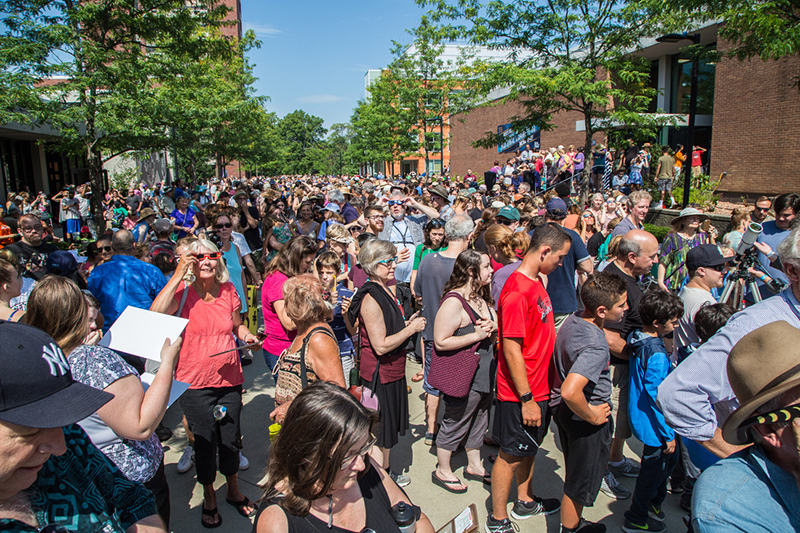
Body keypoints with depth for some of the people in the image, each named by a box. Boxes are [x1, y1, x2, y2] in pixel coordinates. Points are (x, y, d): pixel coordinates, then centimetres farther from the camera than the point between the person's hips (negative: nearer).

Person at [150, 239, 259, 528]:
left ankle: (234, 491, 40)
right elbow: (156, 314, -31)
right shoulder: (182, 291, -10)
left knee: (231, 438, 16)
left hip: (229, 377, 3)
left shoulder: (228, 290, 1)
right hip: (195, 382, -3)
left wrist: (246, 334, -6)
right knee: (205, 441, 11)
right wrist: (178, 274, -28)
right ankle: (209, 498, 35)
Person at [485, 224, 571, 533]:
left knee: (529, 447, 24)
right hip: (520, 394, -9)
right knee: (511, 455, 7)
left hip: (537, 388, 9)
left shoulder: (536, 281, 6)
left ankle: (525, 502, 43)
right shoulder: (517, 292, -25)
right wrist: (527, 399, -21)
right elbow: (511, 349, -25)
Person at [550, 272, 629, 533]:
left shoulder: (573, 319, -5)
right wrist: (591, 416, -25)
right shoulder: (596, 347, -33)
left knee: (576, 475, 28)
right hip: (583, 420, -9)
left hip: (564, 411, 9)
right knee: (580, 484, 13)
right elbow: (570, 392, -42)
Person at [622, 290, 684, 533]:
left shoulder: (637, 338, 0)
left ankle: (654, 503, 46)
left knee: (669, 459, 26)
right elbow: (657, 397, -26)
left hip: (642, 418, 9)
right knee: (653, 471, 9)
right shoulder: (656, 354, -29)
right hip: (654, 426, -9)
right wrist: (669, 434, -18)